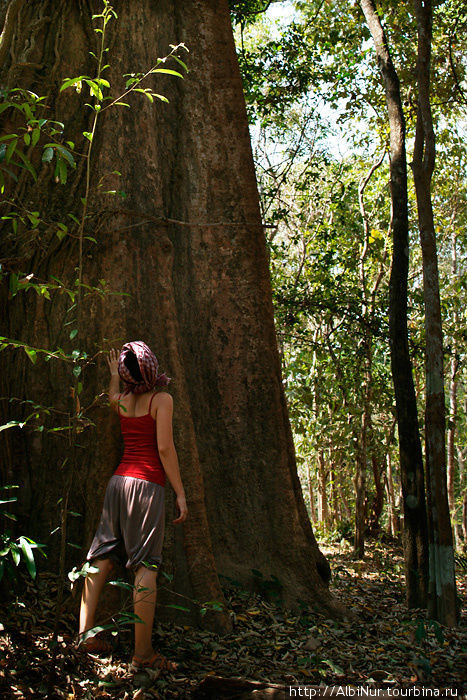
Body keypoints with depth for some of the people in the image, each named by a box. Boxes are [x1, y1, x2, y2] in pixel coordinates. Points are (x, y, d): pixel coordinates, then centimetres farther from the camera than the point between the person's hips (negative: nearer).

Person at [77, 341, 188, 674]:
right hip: (147, 484, -6)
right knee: (146, 565, -7)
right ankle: (143, 653, -6)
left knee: (102, 556, 10)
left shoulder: (121, 400, 13)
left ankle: (85, 632, 11)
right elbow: (164, 448, -10)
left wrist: (114, 374, 54)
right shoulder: (162, 399, -4)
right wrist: (180, 493, -7)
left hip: (118, 480, 7)